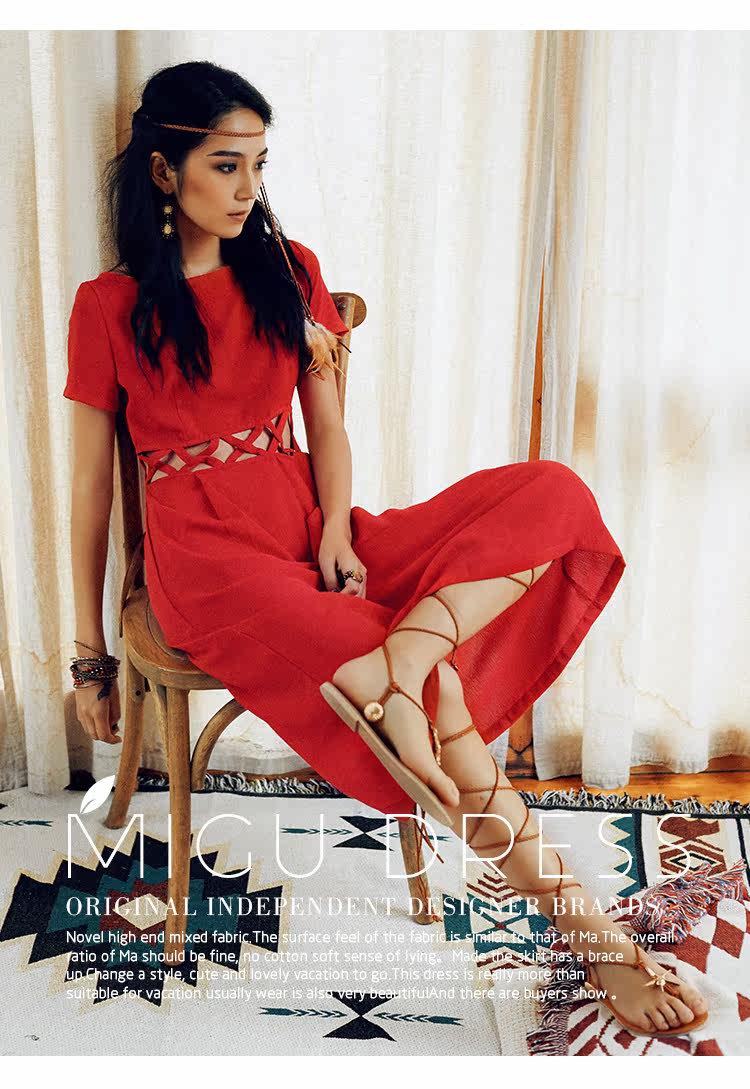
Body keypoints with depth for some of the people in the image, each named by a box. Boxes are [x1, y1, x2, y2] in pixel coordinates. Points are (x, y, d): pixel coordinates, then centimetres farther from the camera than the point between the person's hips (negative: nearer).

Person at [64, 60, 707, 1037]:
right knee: (431, 700, -26)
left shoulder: (289, 271, 15)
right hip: (210, 558, -5)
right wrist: (91, 652, 7)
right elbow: (92, 488, 5)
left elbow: (327, 426, 13)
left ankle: (405, 652, -41)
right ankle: (586, 931, -16)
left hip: (313, 533, 5)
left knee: (553, 497, -18)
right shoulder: (109, 307, 3)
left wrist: (337, 531, -8)